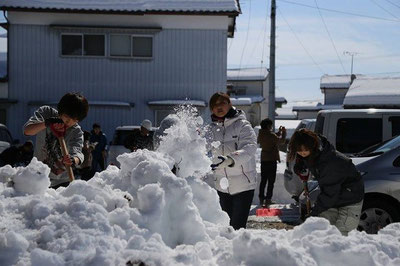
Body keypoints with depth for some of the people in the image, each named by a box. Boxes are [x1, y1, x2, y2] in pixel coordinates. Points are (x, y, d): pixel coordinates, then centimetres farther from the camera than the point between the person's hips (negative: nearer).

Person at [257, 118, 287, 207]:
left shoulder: (261, 134, 7)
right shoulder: (270, 135, -18)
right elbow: (281, 140, -14)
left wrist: (279, 132, 19)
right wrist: (283, 132, -1)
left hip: (263, 160, 7)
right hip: (271, 160, -7)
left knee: (263, 180, 15)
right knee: (271, 180, 0)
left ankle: (261, 198, 18)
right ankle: (268, 199, -2)